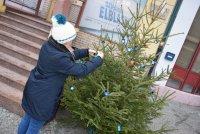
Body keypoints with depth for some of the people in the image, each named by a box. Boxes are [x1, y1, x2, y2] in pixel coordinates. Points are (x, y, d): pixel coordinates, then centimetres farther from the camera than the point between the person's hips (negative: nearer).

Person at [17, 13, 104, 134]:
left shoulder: (49, 45, -7)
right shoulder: (58, 58, -34)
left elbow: (69, 56, 10)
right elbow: (82, 70, -25)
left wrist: (86, 52, 7)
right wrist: (98, 59, -12)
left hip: (33, 90, 8)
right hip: (42, 98, -8)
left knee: (28, 118, 29)